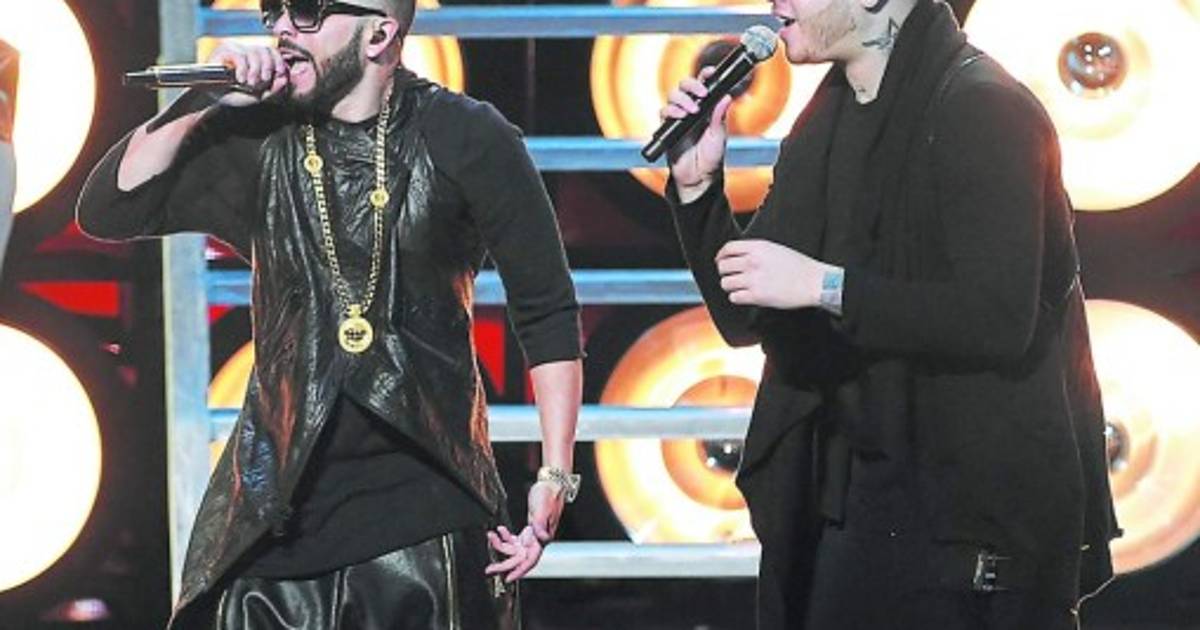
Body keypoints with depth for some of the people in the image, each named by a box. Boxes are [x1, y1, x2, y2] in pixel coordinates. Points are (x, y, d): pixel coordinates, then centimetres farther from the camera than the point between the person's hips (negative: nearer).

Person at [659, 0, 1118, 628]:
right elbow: (747, 320, 14)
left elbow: (999, 320, -25)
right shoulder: (827, 123, 11)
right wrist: (697, 186, 1)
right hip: (846, 500, 8)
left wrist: (822, 285, -24)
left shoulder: (984, 111, -14)